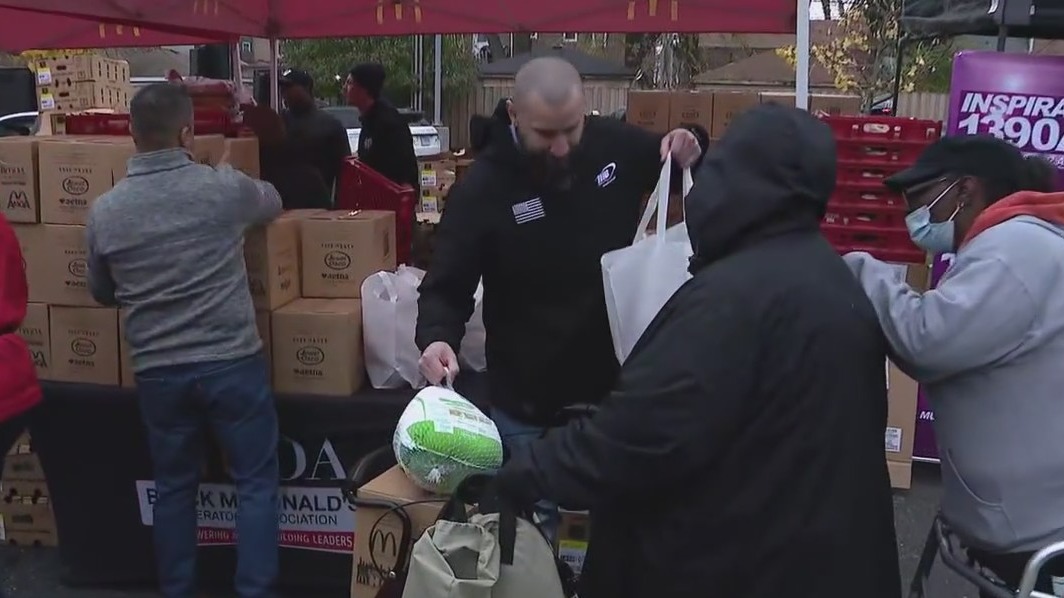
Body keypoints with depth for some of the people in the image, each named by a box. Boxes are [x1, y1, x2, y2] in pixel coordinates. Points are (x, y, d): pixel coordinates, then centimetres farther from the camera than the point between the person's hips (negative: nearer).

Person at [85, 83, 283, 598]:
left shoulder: (103, 211, -1)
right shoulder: (224, 187, -8)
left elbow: (102, 294, 15)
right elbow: (273, 203, 16)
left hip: (157, 371, 3)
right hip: (233, 362, -3)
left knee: (174, 487, 17)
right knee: (256, 484, 9)